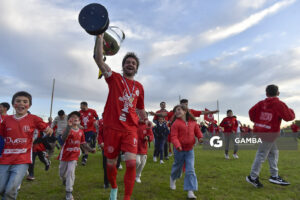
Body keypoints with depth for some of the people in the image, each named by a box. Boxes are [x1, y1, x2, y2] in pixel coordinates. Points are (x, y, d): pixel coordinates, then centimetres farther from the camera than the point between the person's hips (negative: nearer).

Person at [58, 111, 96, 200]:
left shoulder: (81, 131, -1)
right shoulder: (68, 129, -15)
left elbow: (83, 143, 9)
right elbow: (63, 138, -37)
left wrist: (90, 149, -2)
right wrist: (69, 126, -47)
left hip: (74, 155, 2)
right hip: (65, 154, -1)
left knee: (71, 171, -9)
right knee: (62, 173, 15)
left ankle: (69, 192, 1)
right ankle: (64, 180, 51)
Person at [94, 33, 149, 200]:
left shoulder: (139, 87, 13)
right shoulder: (114, 78, 4)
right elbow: (98, 59, -7)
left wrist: (146, 119, 9)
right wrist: (100, 36, -9)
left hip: (130, 129, 2)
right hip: (112, 128, -1)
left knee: (131, 163, -14)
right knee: (111, 164, 11)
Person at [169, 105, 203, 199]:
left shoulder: (193, 122, 1)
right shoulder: (176, 123, -12)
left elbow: (197, 130, 12)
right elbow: (173, 137, -17)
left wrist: (200, 137, -9)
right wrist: (177, 145, -32)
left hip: (190, 150, 2)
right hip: (179, 150, -2)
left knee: (190, 170, -2)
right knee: (177, 166, 17)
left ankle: (190, 191, 5)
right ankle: (173, 179, 49)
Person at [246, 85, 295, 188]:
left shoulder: (261, 103, 3)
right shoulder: (279, 104, -11)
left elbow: (251, 111, -2)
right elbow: (289, 117, -7)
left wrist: (256, 121, 14)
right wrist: (290, 110, 14)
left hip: (260, 130, 7)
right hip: (270, 133, -7)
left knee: (274, 152, 19)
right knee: (261, 154, -1)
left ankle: (274, 176, 26)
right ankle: (253, 177, 7)